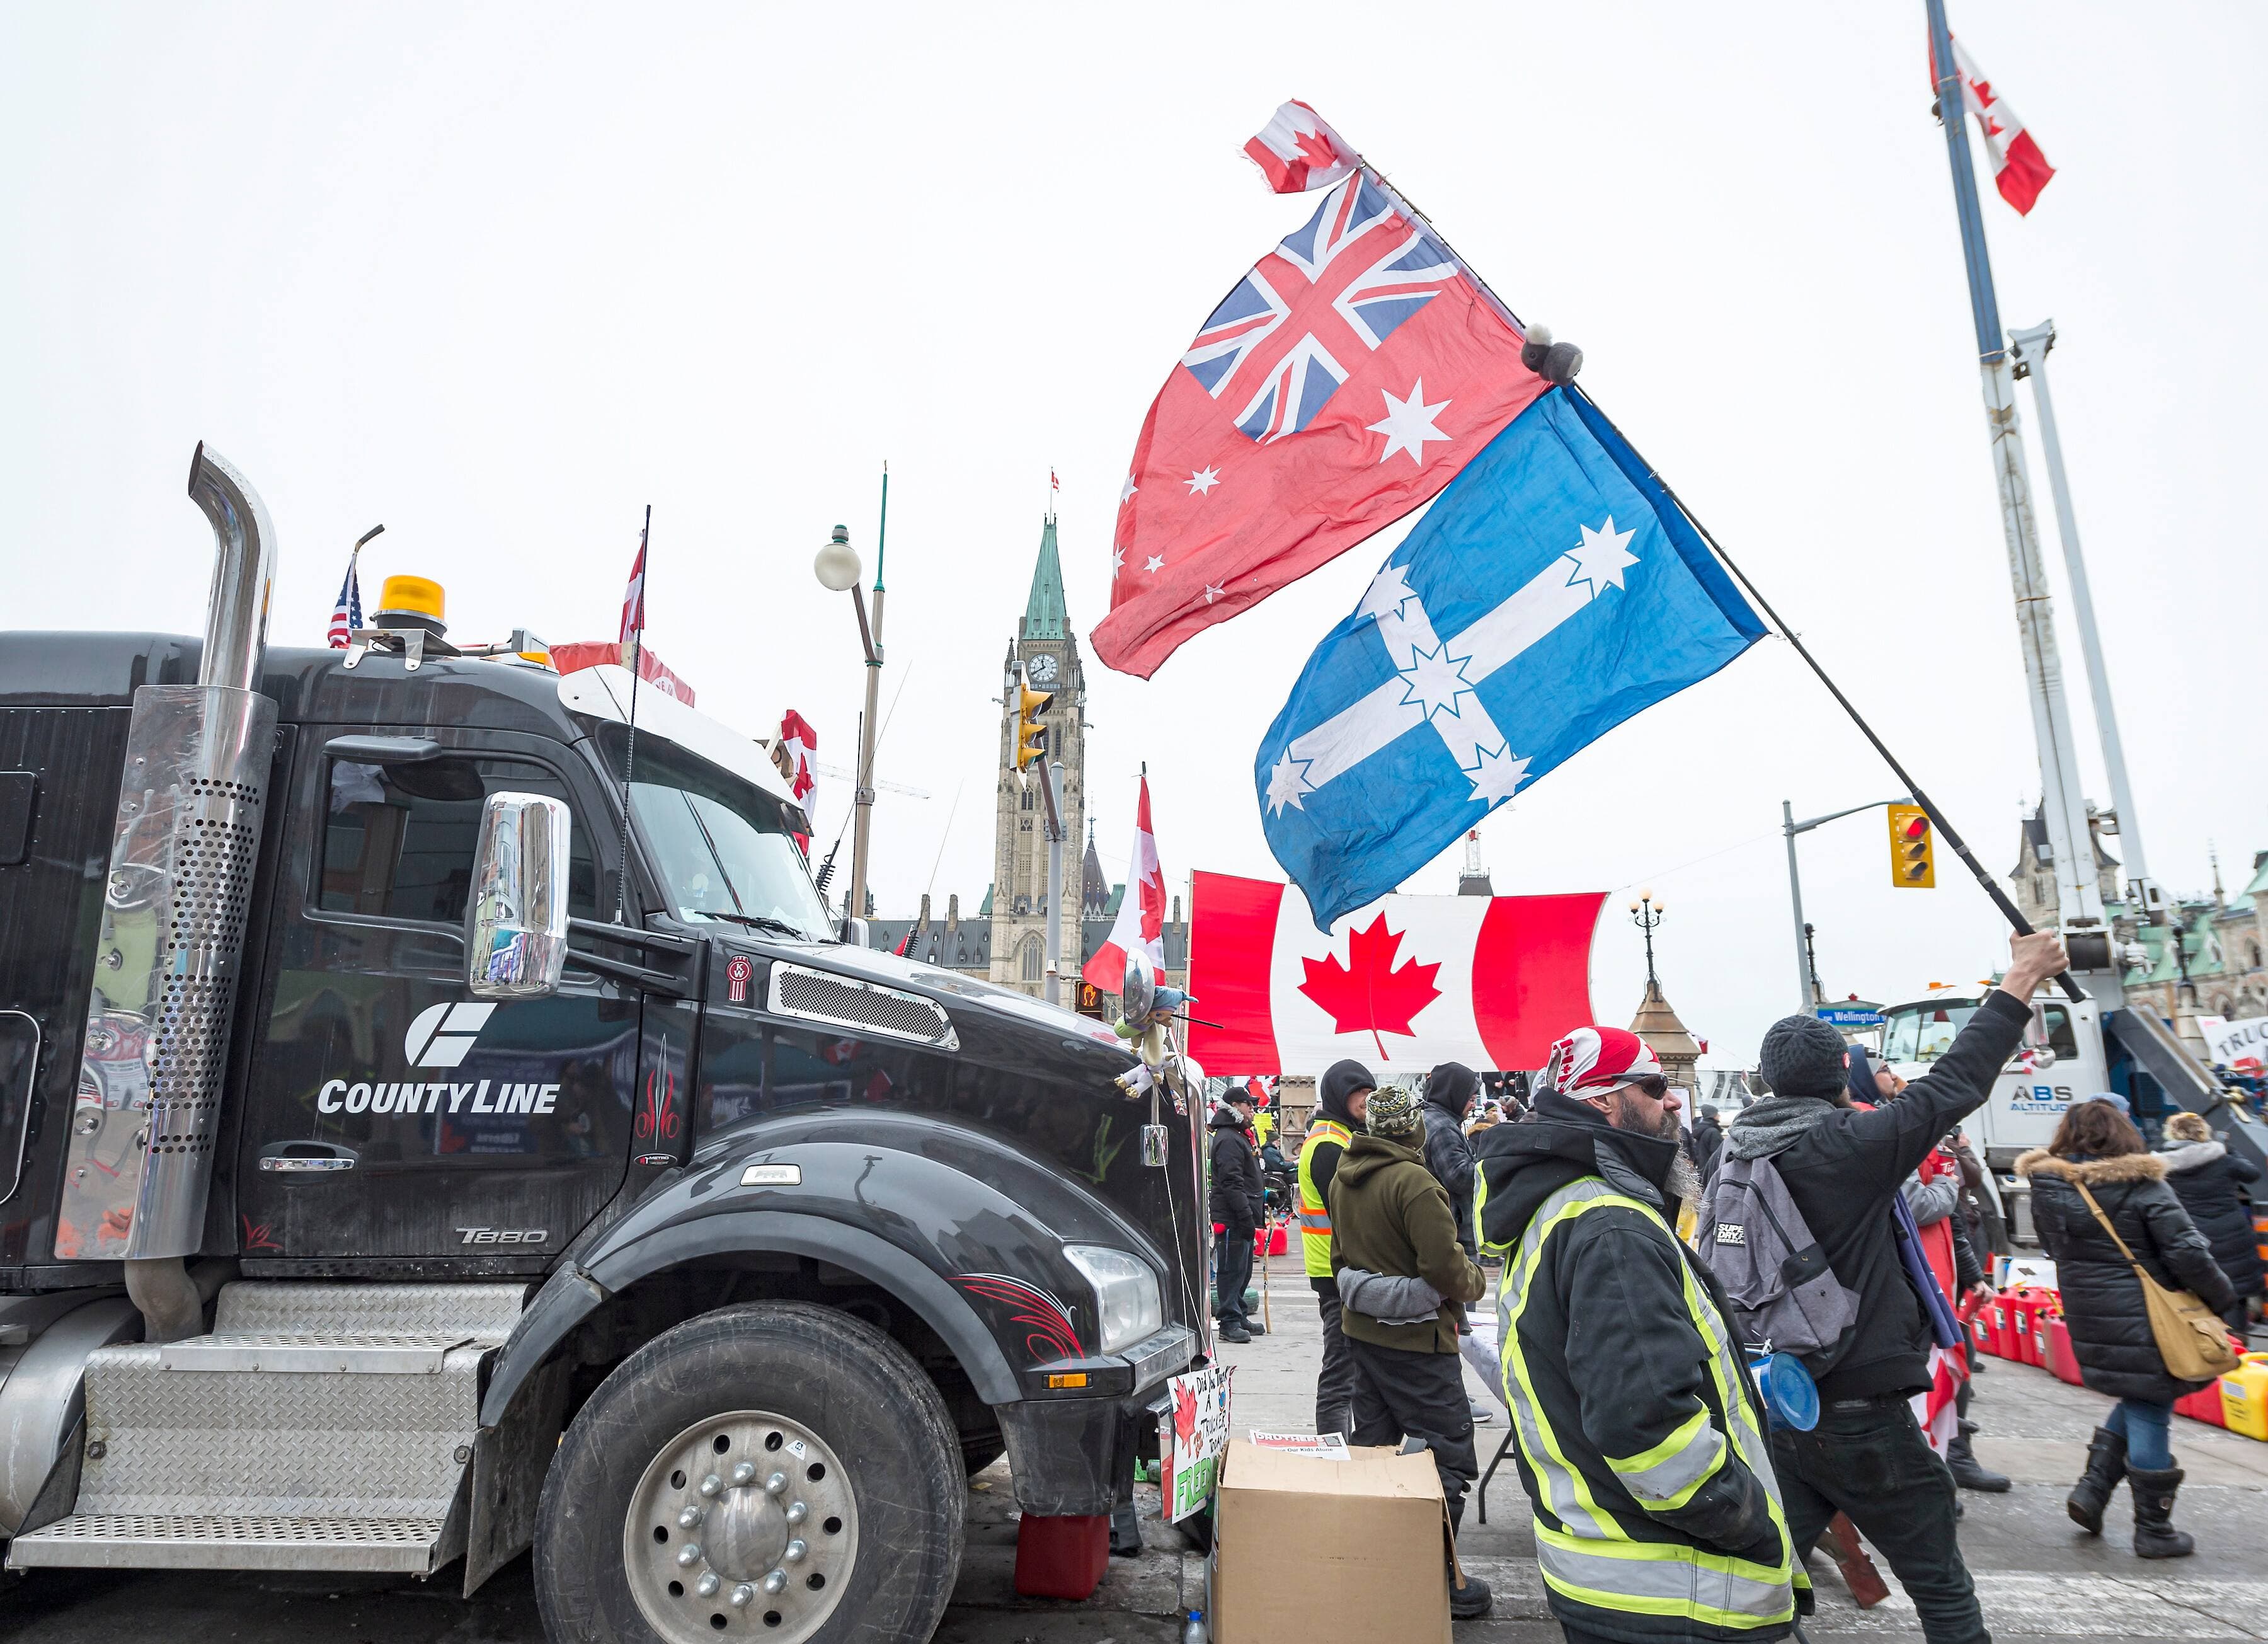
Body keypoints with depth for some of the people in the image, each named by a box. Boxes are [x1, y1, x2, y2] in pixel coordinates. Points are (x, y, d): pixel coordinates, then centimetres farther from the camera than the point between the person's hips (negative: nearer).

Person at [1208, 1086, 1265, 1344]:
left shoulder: (1240, 1137, 21)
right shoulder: (1228, 1139, -14)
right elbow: (1232, 1183, -22)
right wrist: (1246, 1217, -24)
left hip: (1242, 1217, 11)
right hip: (1232, 1219, -11)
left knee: (1243, 1269, 15)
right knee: (1232, 1269, -6)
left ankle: (1240, 1317, 24)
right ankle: (1230, 1322, -1)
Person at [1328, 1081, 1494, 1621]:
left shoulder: (1344, 1177, 6)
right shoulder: (1413, 1181, -22)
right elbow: (1444, 1265, -24)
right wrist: (1474, 1283, -5)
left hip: (1362, 1329, 9)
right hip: (1416, 1336, -8)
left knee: (1371, 1445, 17)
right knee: (1447, 1455, 3)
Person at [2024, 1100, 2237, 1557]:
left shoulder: (2048, 1188, 1)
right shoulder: (2143, 1186, -14)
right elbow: (2187, 1252, -15)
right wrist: (2220, 1296, 0)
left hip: (2088, 1324, 5)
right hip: (2143, 1321, -5)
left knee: (2137, 1403, 23)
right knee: (2149, 1416, 5)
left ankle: (2092, 1488, 14)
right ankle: (2154, 1531, 15)